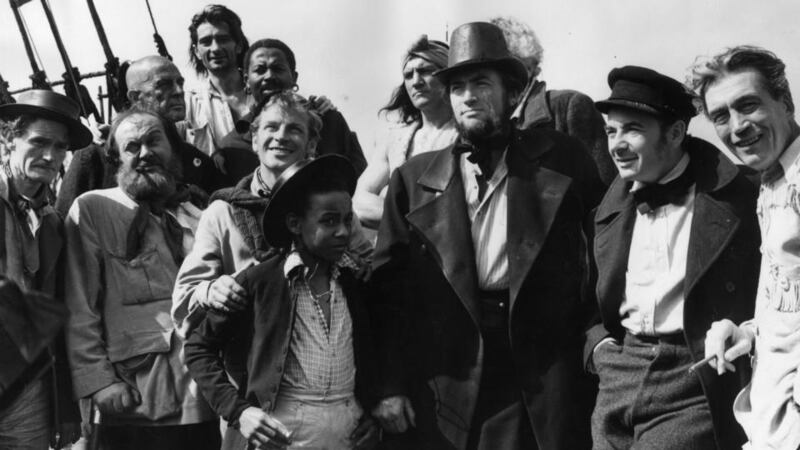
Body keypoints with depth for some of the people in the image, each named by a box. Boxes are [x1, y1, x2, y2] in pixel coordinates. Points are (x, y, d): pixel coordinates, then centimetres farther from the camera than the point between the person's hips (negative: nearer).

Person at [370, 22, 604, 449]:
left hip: (546, 380, 0)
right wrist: (389, 385, -3)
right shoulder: (414, 179, 7)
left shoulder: (560, 159, 5)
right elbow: (388, 286, 3)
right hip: (442, 388, 1)